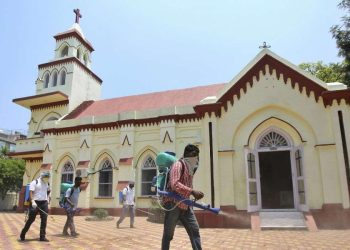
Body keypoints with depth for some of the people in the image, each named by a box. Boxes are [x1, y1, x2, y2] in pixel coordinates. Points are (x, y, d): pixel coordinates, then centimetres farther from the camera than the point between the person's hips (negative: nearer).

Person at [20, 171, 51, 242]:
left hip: (44, 203, 5)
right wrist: (32, 201, -25)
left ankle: (42, 236, 5)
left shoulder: (47, 183, 12)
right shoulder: (34, 182, -6)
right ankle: (22, 234, 21)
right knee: (31, 219, 2)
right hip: (35, 203, -4)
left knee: (44, 220, -1)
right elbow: (31, 192, -14)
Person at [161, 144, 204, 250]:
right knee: (168, 234, 3)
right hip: (173, 204, -8)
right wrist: (192, 191, -36)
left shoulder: (190, 168, 15)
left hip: (185, 205, 8)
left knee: (194, 230, 6)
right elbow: (175, 184, -28)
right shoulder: (178, 164, -12)